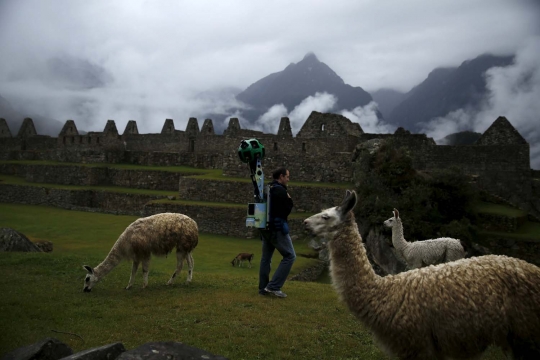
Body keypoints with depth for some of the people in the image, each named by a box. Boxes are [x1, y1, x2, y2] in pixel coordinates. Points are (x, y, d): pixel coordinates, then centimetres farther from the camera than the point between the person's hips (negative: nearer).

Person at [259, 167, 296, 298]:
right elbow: (286, 210, -17)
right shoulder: (280, 190, -14)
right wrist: (289, 200, -2)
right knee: (290, 256, -2)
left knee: (266, 258, 13)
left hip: (266, 227, 9)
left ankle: (263, 288, 16)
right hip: (277, 228, -9)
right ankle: (273, 286, -7)